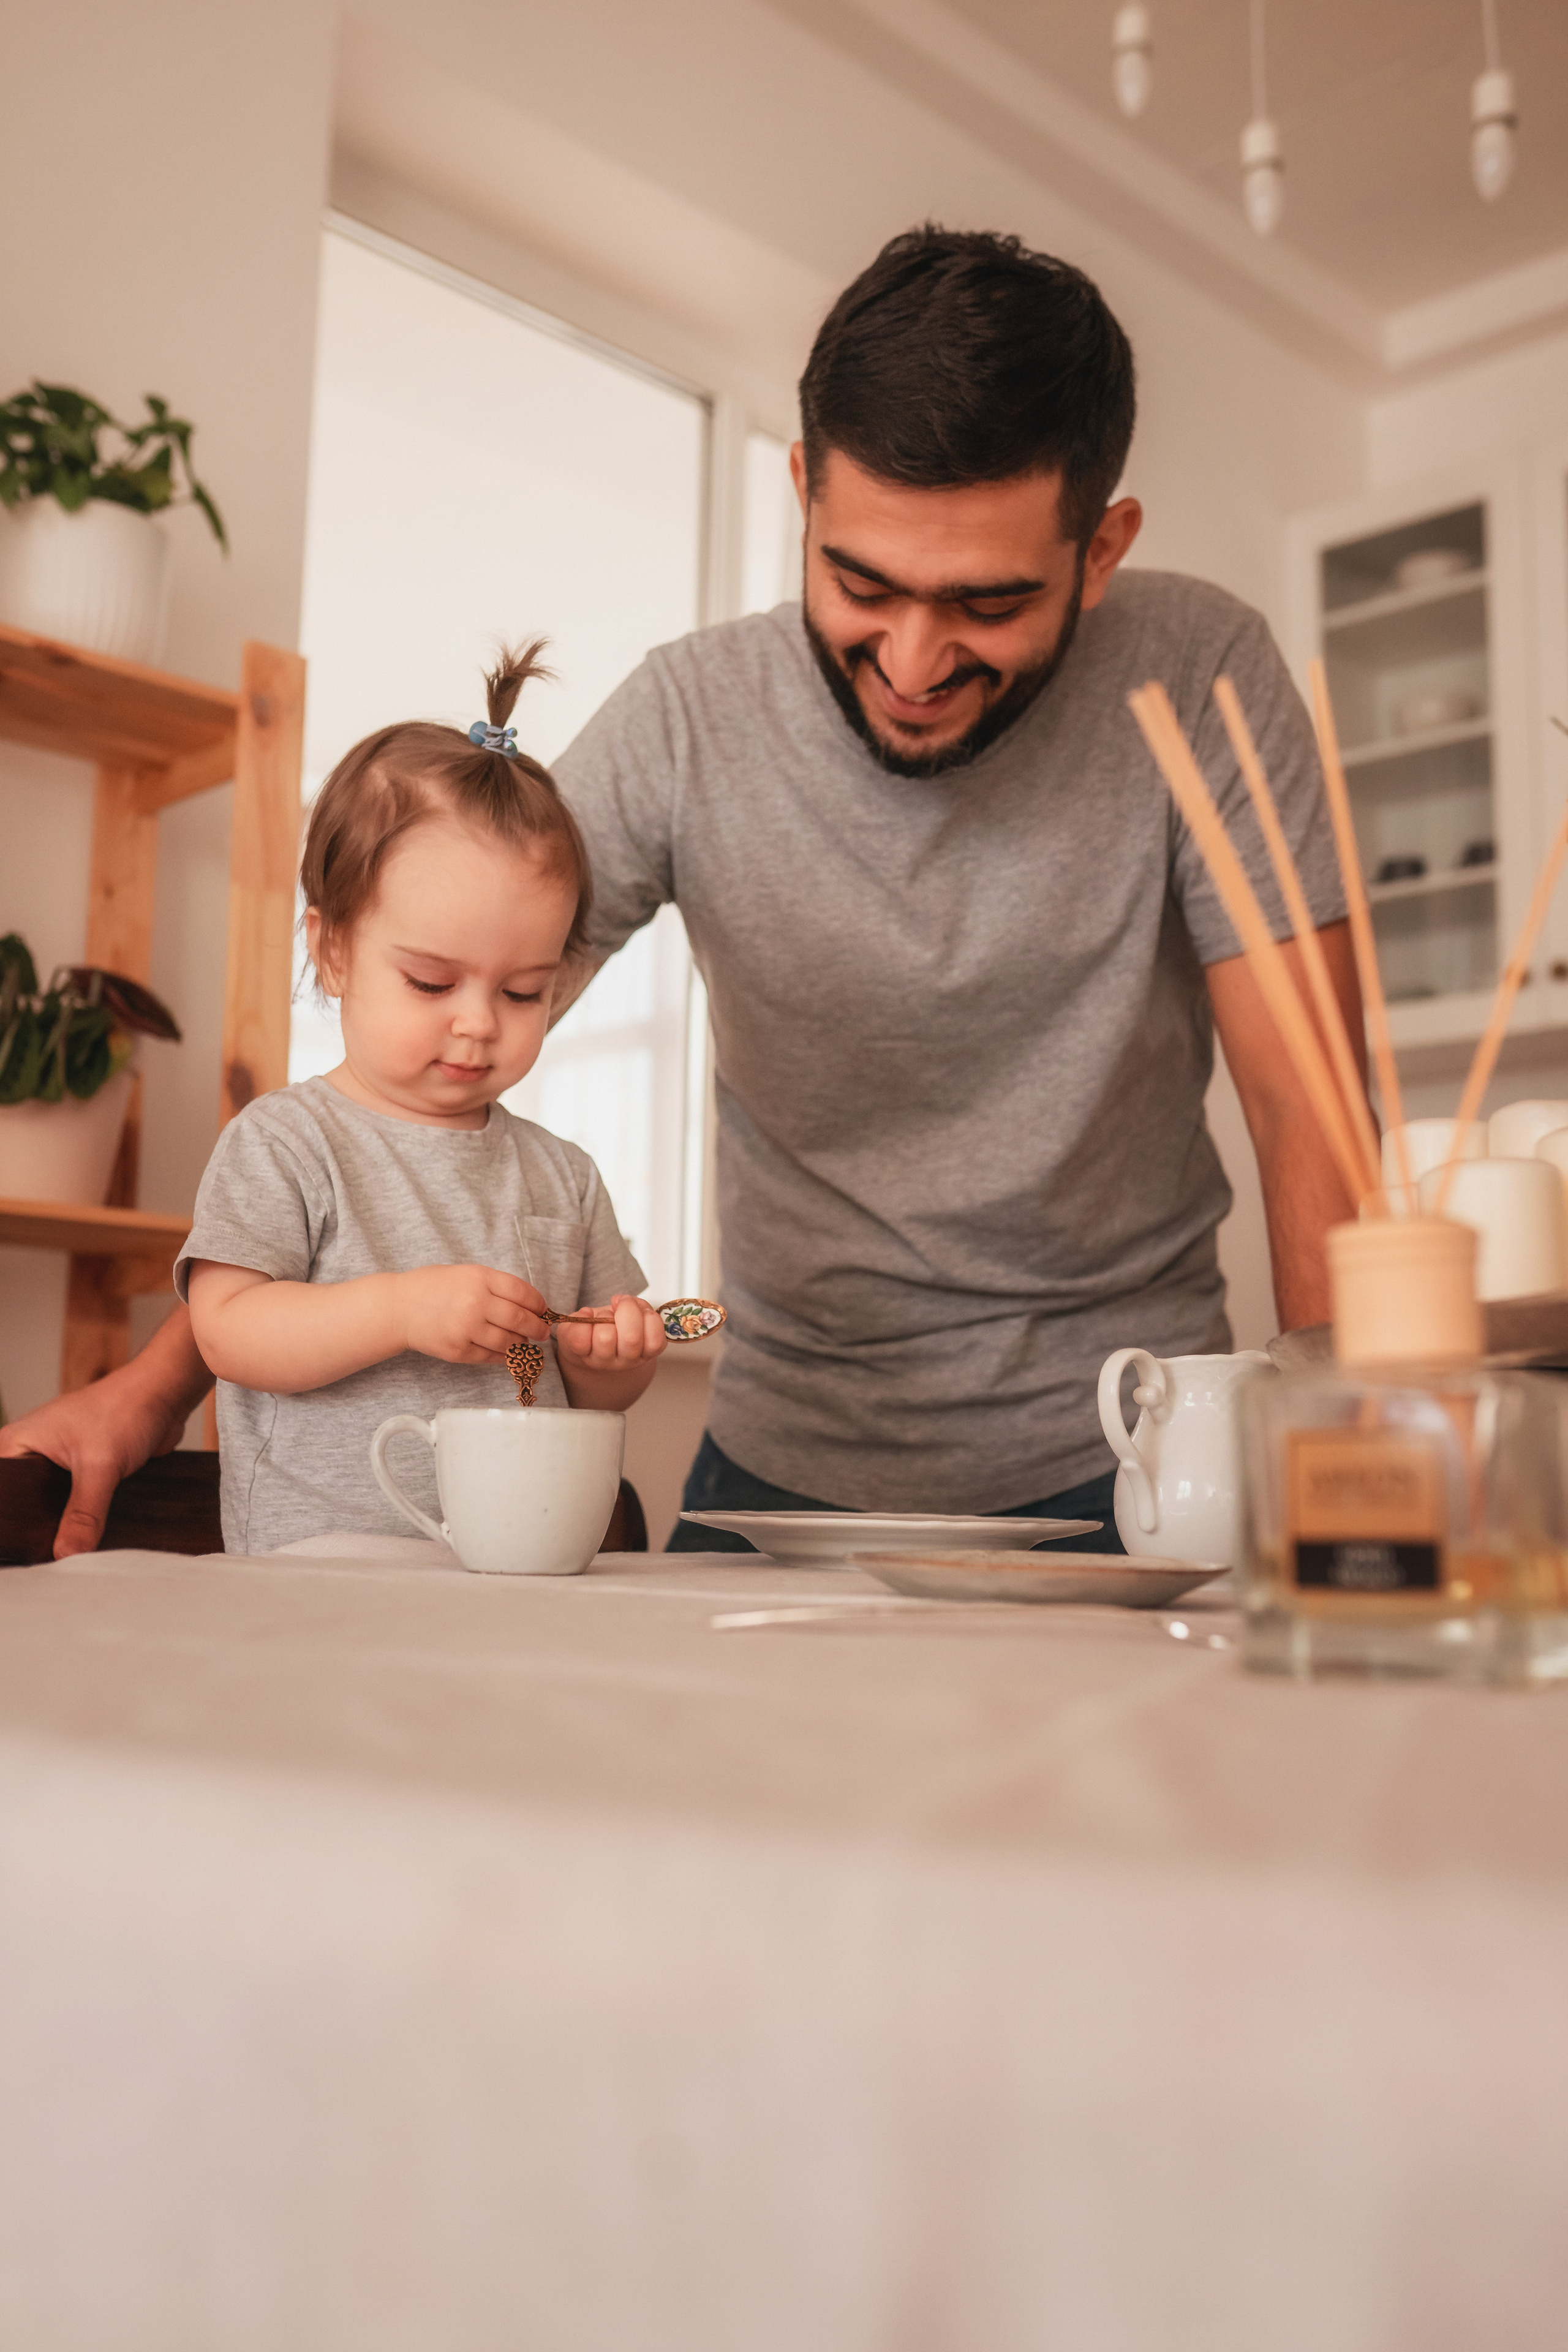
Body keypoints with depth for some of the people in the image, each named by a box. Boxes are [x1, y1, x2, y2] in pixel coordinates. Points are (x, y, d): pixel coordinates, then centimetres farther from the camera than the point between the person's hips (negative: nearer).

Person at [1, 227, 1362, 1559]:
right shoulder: (688, 720, -10)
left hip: (1119, 1456, -1)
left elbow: (1305, 1112, -11)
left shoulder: (1198, 677, -13)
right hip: (789, 1456, 2)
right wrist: (163, 1381, -9)